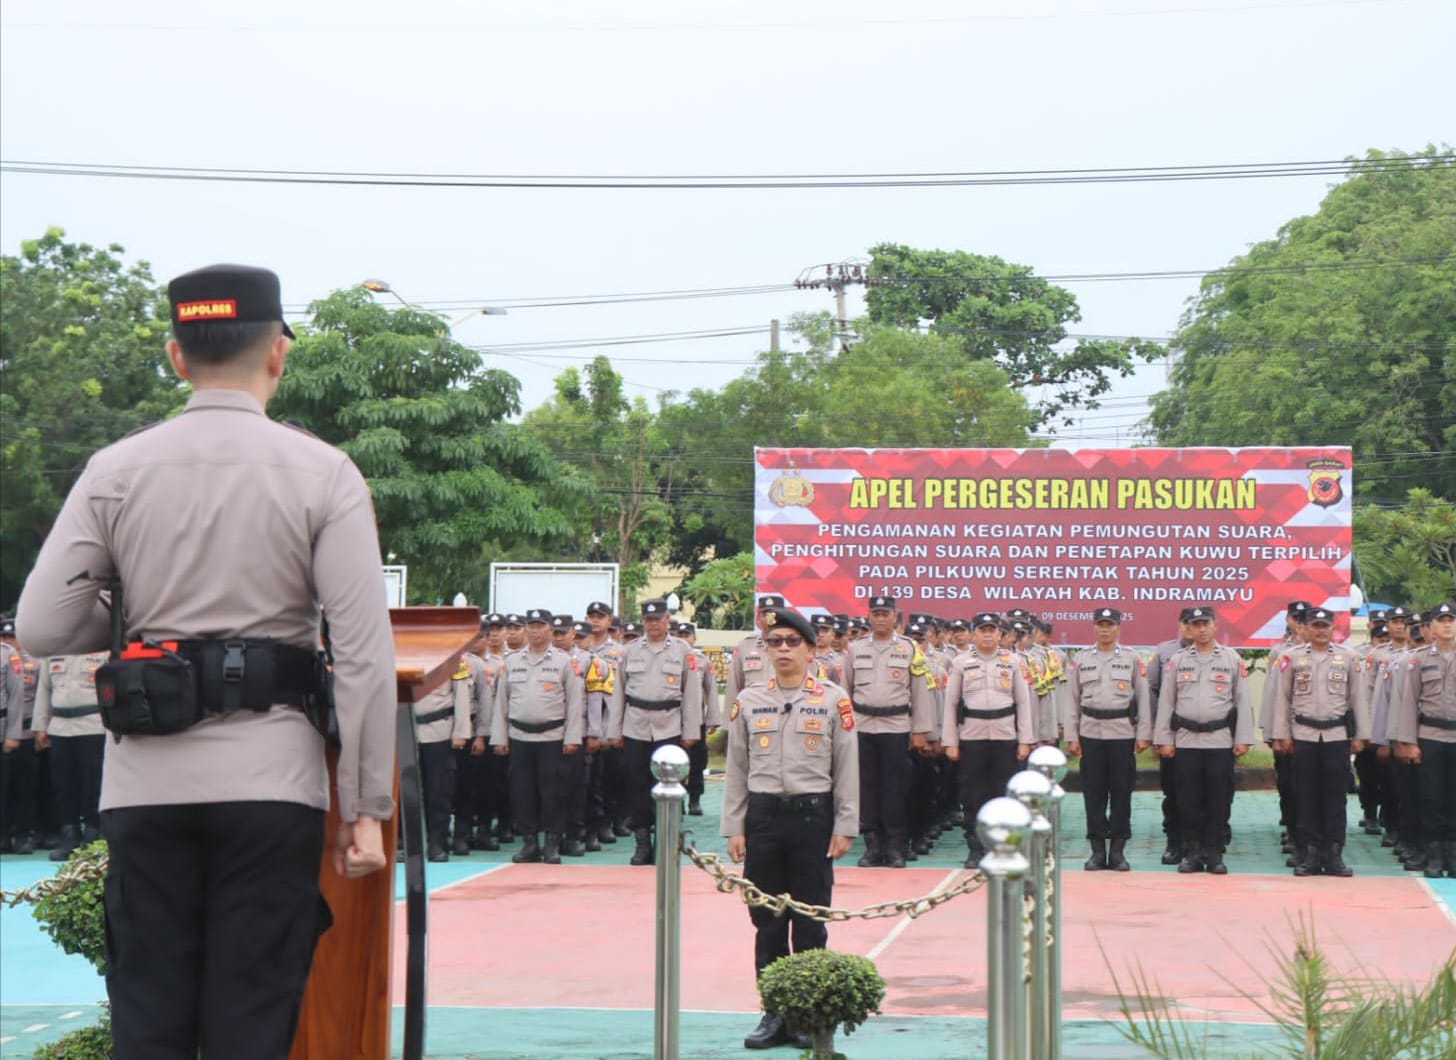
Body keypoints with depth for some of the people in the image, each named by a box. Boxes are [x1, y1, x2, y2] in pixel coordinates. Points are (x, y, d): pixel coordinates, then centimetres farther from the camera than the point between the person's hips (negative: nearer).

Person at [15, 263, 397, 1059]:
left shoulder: (115, 471, 3)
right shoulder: (322, 474, -2)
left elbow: (41, 629, 0)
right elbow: (364, 653, -6)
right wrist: (365, 808, -1)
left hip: (146, 784, 2)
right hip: (271, 779, -2)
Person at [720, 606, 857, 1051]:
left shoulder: (834, 700, 0)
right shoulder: (748, 701, 6)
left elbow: (847, 769, 1)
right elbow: (735, 770, 8)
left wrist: (844, 827, -3)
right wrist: (734, 828, 4)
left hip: (813, 818, -2)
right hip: (762, 818, 2)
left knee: (811, 923, 2)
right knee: (767, 922, 5)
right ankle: (774, 1015, 13)